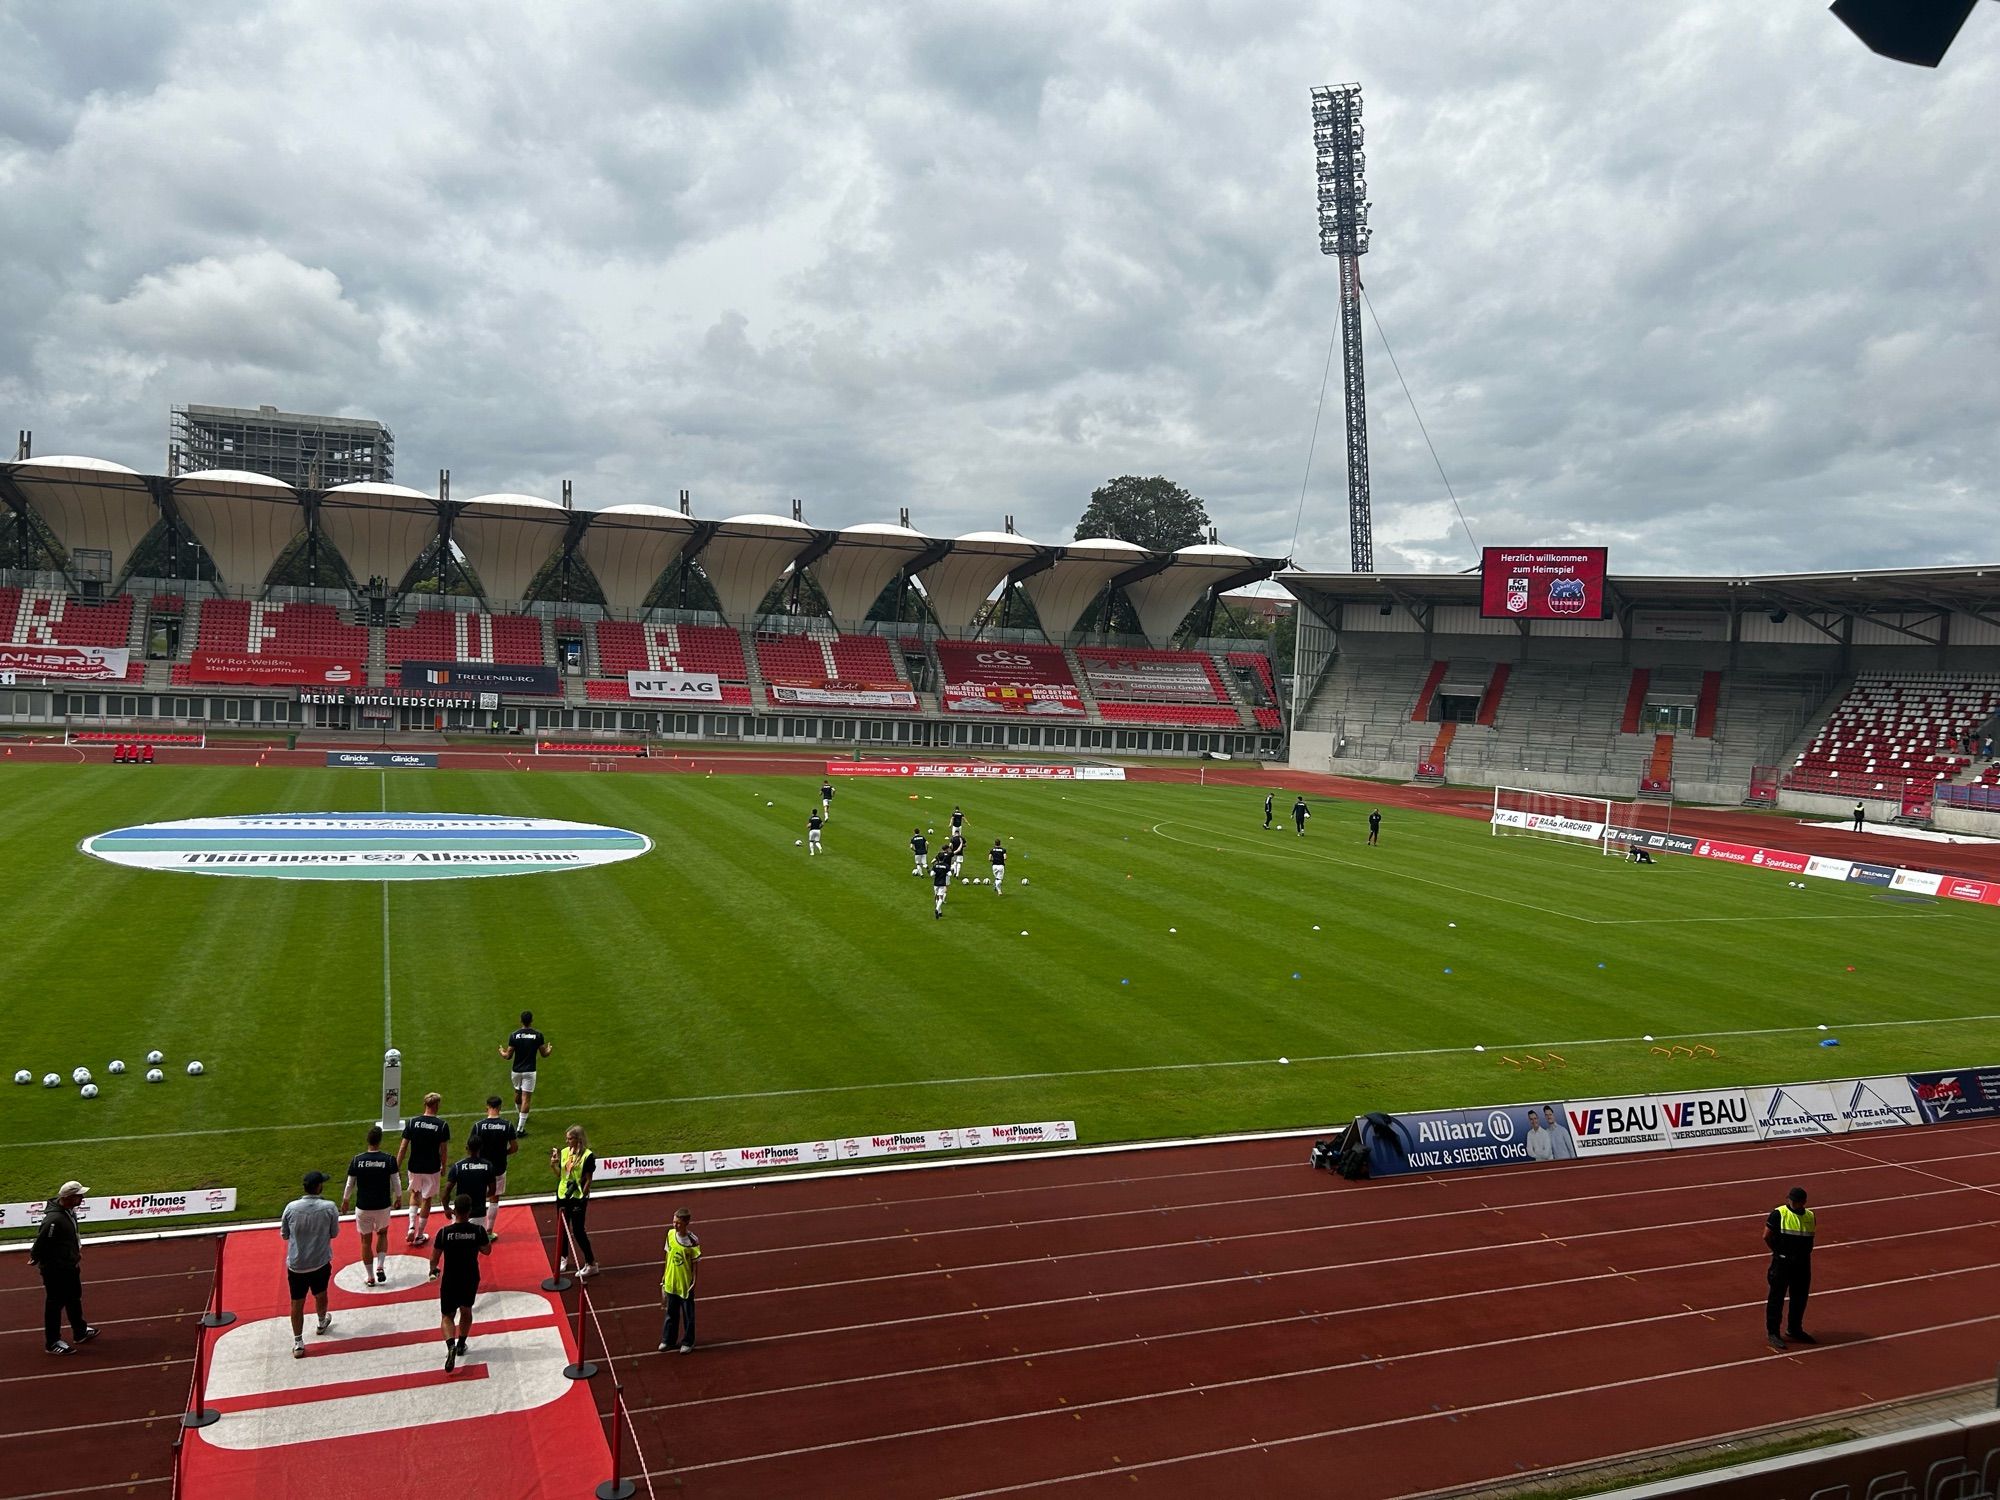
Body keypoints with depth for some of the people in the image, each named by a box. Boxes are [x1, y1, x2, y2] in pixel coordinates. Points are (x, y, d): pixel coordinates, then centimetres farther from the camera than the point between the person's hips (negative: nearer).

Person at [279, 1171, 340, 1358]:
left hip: (295, 1264, 0)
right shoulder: (329, 1208, -15)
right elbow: (334, 1234, -2)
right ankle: (322, 1323, 47)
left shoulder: (291, 1207, -11)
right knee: (320, 1294, 24)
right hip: (320, 1262, 0)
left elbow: (284, 1235, 1)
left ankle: (298, 1343, 10)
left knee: (297, 1303, 9)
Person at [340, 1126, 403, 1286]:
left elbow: (350, 1185, -1)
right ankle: (380, 1267, 9)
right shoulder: (389, 1160, -12)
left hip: (363, 1207, 0)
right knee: (382, 1234, 24)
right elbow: (396, 1183, -6)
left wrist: (345, 1201, 16)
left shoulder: (357, 1160, -9)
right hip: (383, 1206, 0)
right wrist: (399, 1199, 12)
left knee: (366, 1240, 15)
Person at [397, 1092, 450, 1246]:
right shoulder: (442, 1125, -12)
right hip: (432, 1168, -2)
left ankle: (411, 1226, 11)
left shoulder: (412, 1122, -8)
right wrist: (443, 1167, 9)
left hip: (414, 1167, 2)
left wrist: (397, 1168, 2)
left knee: (415, 1193, 26)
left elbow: (403, 1147, -6)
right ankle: (420, 1235, 20)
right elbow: (442, 1150, -6)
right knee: (427, 1199, 13)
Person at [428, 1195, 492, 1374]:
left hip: (450, 1280, -2)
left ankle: (451, 1346, -13)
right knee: (466, 1311, 27)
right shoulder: (478, 1231, -13)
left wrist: (433, 1270, 16)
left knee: (447, 1316, 11)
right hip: (471, 1279, 2)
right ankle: (461, 1344, 32)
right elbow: (487, 1251, 2)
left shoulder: (444, 1232, -16)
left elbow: (434, 1258, -5)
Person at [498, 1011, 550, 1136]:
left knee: (518, 1094, 25)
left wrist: (502, 1053, 20)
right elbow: (544, 1054, -1)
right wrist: (549, 1050, 22)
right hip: (529, 1071, -2)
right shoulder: (538, 1035, -9)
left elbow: (508, 1055, -3)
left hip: (516, 1070, 3)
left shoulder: (514, 1036, -7)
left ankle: (519, 1116, 47)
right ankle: (520, 1128, -7)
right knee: (526, 1099, -2)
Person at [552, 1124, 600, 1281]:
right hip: (562, 1195, 6)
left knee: (578, 1231, -4)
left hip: (578, 1198, -6)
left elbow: (588, 1180, -12)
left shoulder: (587, 1156, -15)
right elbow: (560, 1176, 7)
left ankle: (591, 1264, 7)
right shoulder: (564, 1152, 2)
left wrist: (582, 1198, -14)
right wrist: (554, 1165, -9)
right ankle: (564, 1258, 37)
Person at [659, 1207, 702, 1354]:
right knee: (671, 1313, 17)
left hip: (686, 1284, -4)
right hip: (671, 1282, 4)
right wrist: (664, 1276, 11)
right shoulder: (670, 1234, -5)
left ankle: (688, 1342, 25)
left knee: (688, 1314, 10)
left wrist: (695, 1281, -14)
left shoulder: (692, 1240, -19)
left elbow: (696, 1263, -12)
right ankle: (668, 1340, 33)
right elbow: (668, 1256, 7)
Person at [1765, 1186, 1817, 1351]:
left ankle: (1794, 1330, 32)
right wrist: (1780, 1251, -2)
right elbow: (1767, 1236, -8)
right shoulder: (1778, 1214, -10)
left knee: (1800, 1297, 15)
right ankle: (1772, 1333, 6)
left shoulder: (1810, 1216, 7)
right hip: (1782, 1263, -6)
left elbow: (1810, 1239, 17)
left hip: (1803, 1263, 6)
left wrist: (1804, 1253, 6)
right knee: (1776, 1297, -1)